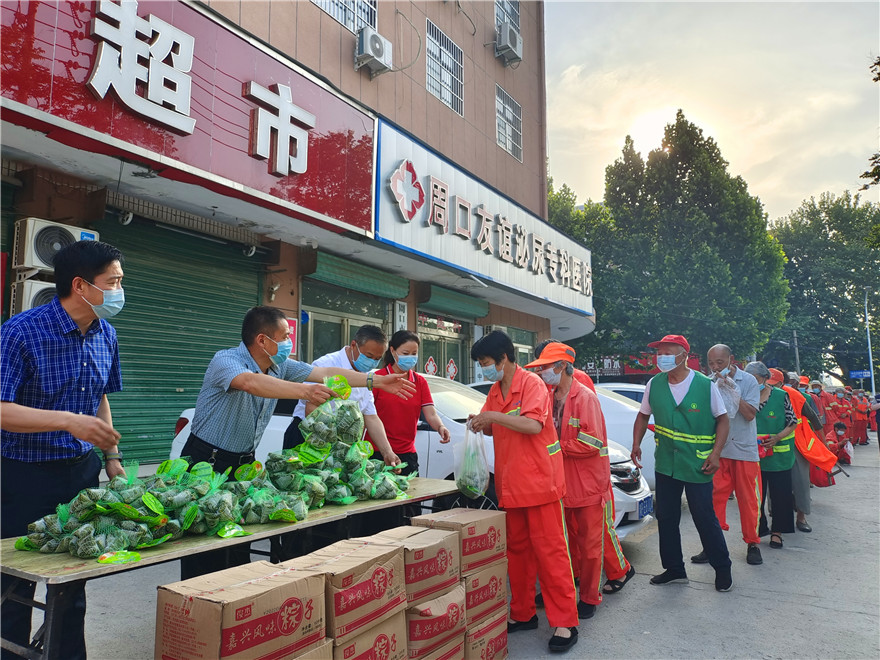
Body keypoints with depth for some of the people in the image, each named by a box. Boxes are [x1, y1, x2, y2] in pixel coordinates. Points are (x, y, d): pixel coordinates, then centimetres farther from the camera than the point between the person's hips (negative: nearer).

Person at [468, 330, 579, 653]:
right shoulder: (495, 390, 10)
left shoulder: (532, 384, -13)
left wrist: (493, 416, -22)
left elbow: (533, 425, -27)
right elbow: (494, 428, 19)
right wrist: (481, 424, -2)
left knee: (550, 551, -1)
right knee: (517, 550, 13)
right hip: (510, 484, 7)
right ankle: (522, 613, 26)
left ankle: (565, 622, 9)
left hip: (539, 481, -7)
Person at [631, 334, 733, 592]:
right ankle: (674, 569, 27)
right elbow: (643, 416, 12)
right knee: (666, 518, 11)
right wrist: (636, 444, 0)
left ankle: (722, 568, 26)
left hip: (698, 466, -4)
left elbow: (723, 419, -2)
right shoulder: (654, 385, 0)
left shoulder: (706, 385, -10)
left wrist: (715, 454, -11)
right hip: (665, 464, 4)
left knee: (705, 518, 4)